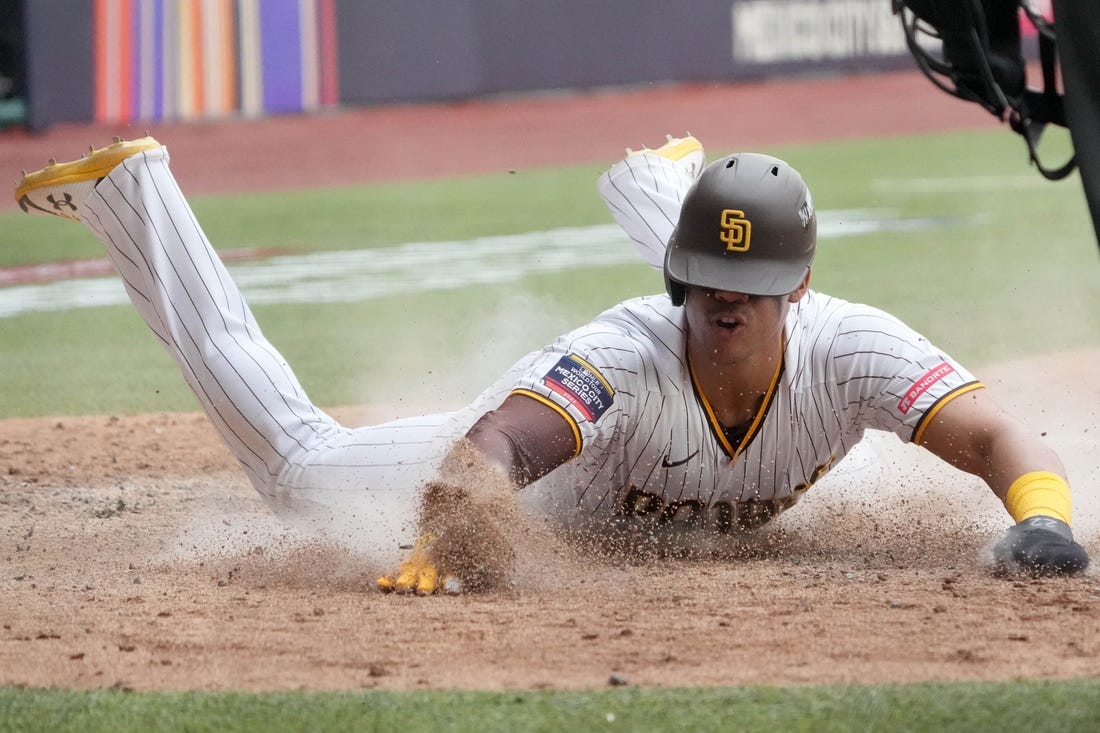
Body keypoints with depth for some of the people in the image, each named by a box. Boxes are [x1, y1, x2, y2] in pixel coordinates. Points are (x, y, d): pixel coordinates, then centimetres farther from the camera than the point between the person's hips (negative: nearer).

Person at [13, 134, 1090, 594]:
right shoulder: (630, 352, -49)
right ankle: (133, 193, 16)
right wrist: (448, 536, -81)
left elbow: (993, 436, -49)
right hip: (552, 445, -4)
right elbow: (486, 451, -60)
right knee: (297, 463, 3)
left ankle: (658, 186, 70)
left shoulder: (848, 349, -43)